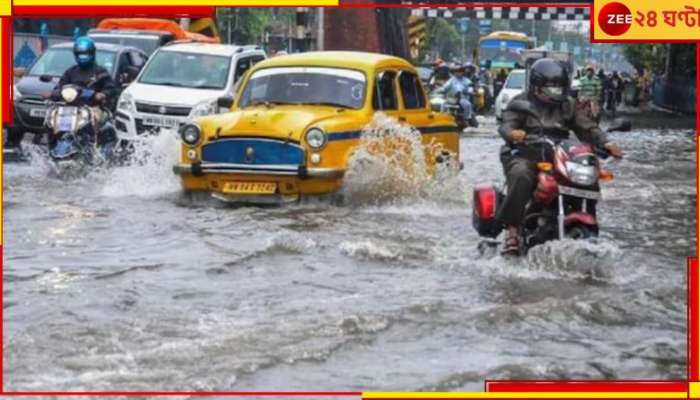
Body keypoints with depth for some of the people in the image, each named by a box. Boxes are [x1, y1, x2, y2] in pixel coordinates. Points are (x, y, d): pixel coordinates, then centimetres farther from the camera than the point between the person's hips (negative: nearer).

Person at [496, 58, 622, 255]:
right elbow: (506, 124, -12)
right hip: (523, 156, -4)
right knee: (521, 176, -38)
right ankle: (512, 228, -30)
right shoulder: (522, 102, 3)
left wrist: (605, 143, -10)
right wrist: (513, 133, -38)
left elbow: (586, 127, 9)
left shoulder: (567, 105, 16)